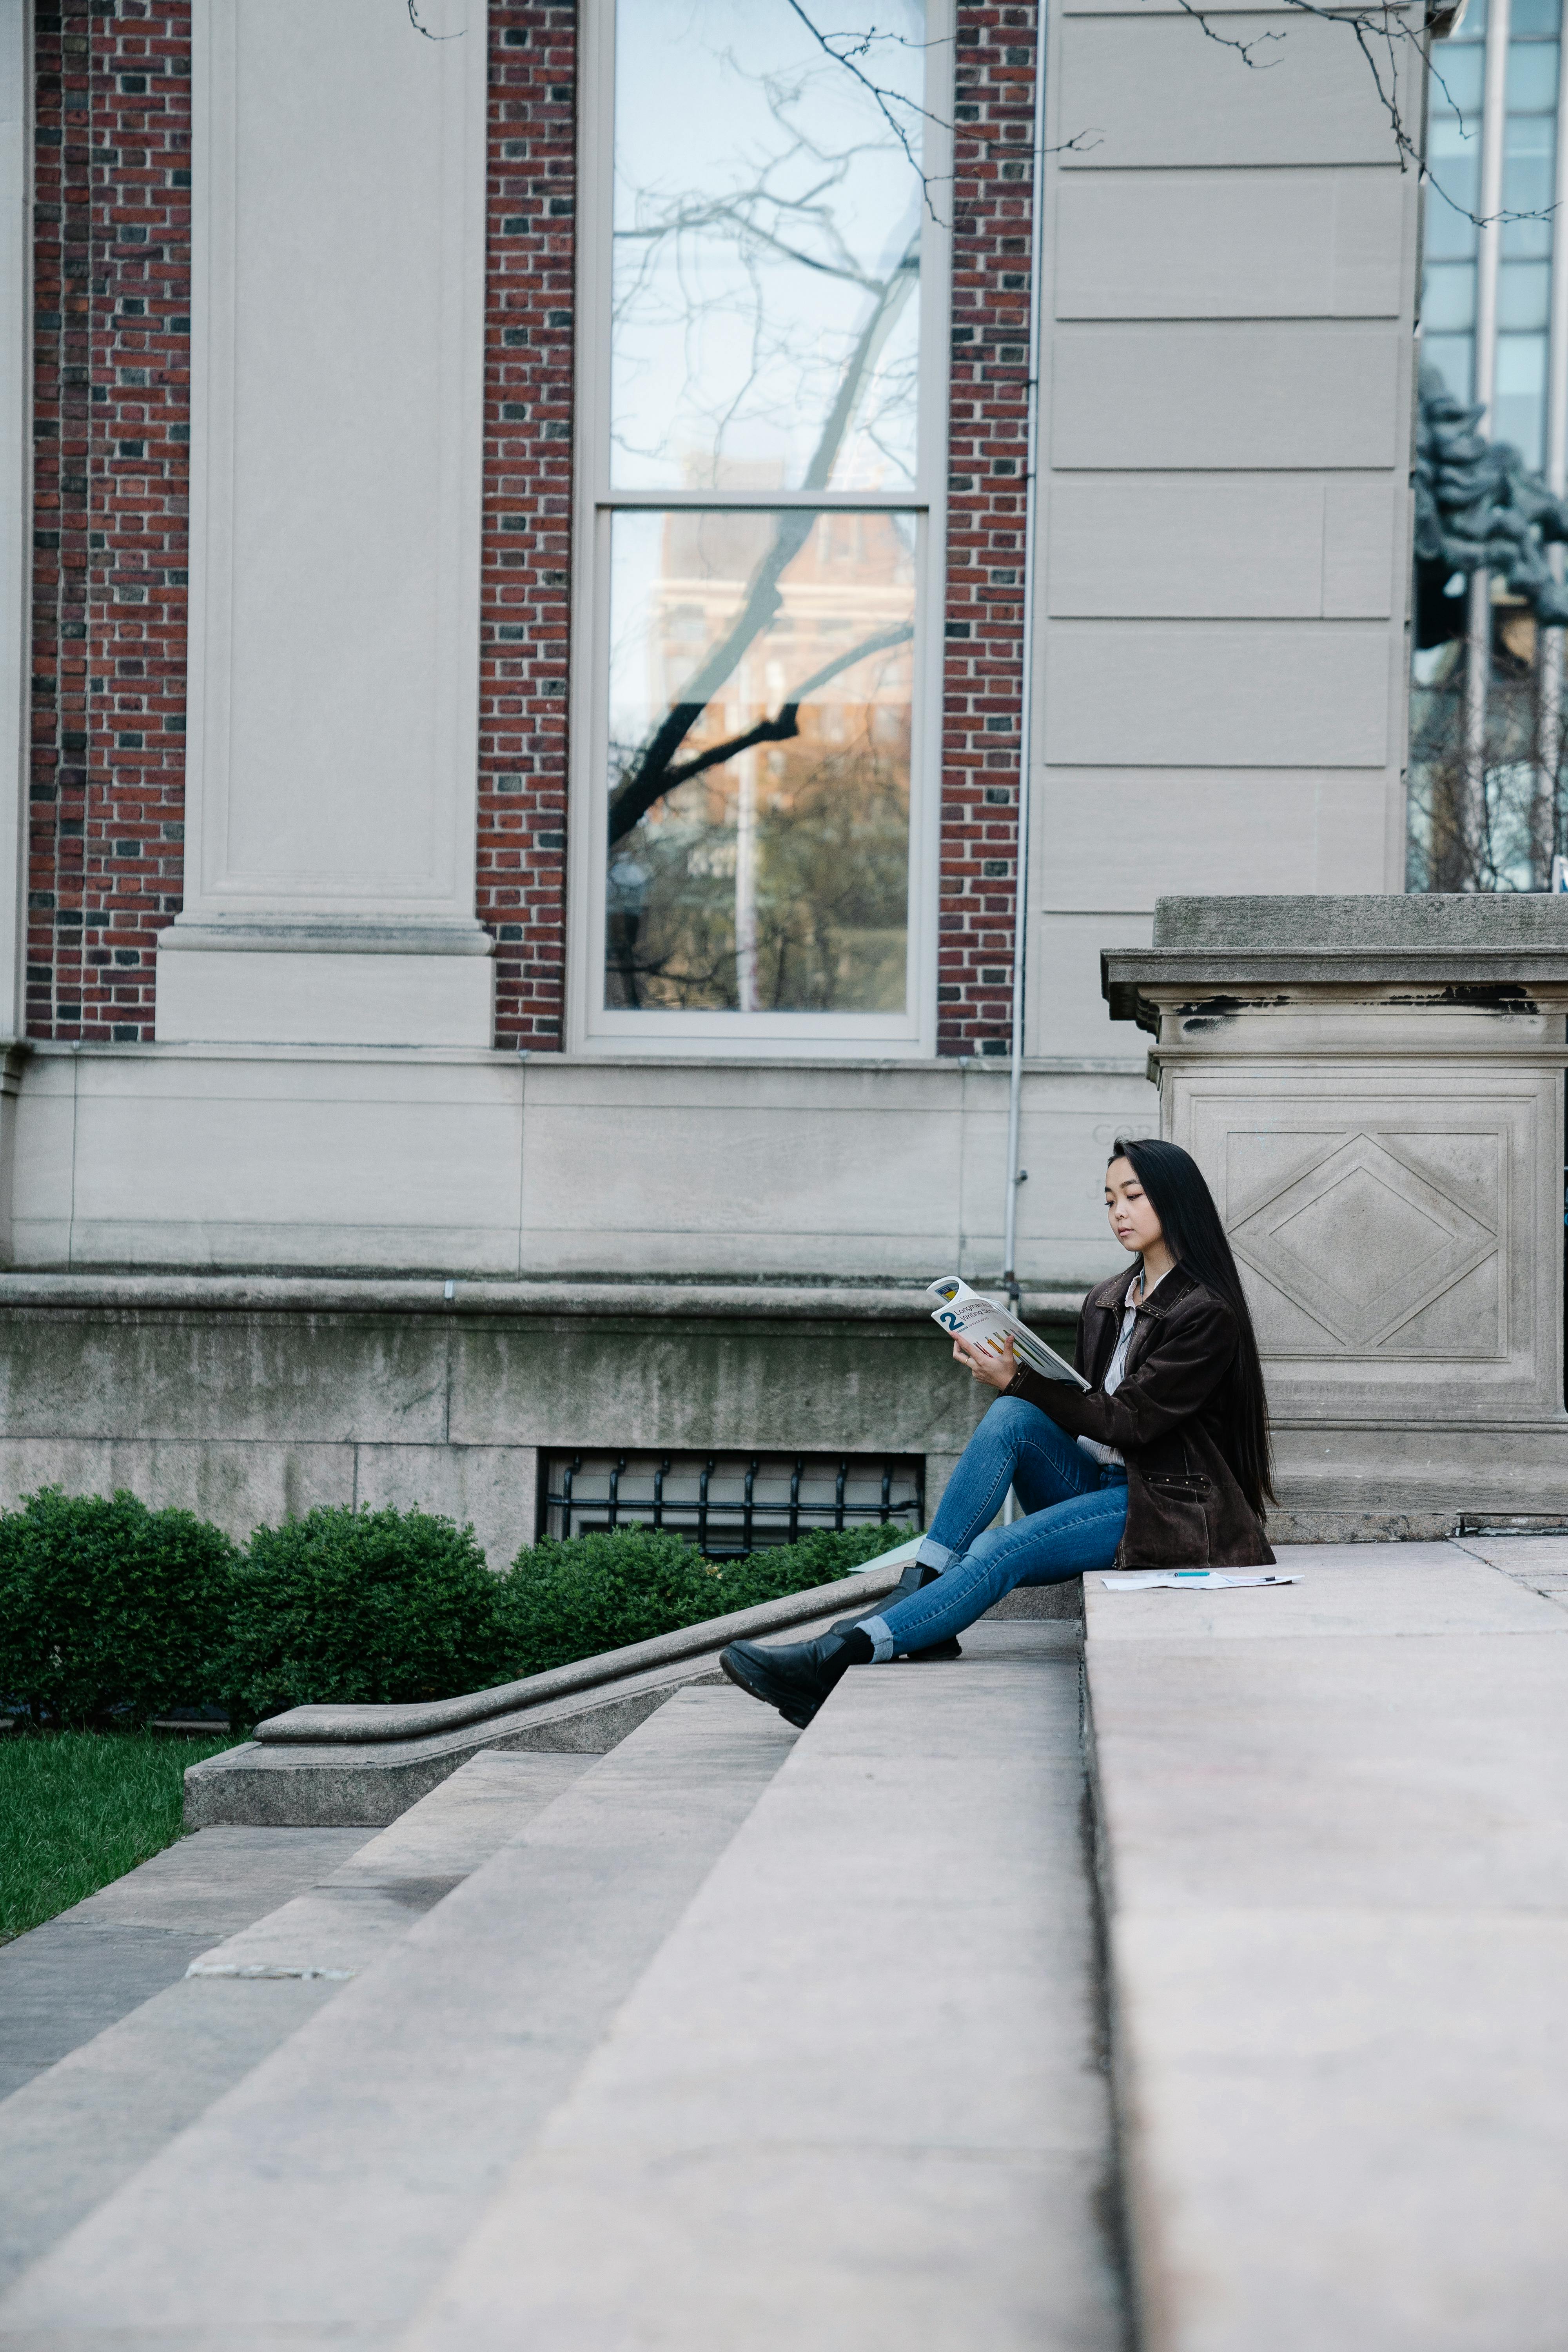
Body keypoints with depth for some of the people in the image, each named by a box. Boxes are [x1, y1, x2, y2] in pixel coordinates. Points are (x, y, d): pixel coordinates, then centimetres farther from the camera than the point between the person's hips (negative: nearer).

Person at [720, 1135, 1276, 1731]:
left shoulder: (1208, 1313, -10)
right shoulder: (1107, 1302, 14)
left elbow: (1126, 1422, -16)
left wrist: (1016, 1379, -20)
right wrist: (1006, 1371, -4)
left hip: (1163, 1506, -7)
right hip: (1094, 1480, 7)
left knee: (1000, 1553, -29)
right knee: (1012, 1415, -23)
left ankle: (833, 1659, -37)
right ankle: (918, 1593, -30)